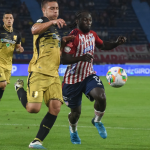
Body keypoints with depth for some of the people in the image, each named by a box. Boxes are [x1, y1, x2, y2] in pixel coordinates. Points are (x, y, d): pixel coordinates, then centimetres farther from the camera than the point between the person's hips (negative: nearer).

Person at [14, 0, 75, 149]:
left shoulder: (54, 28, 23)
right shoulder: (42, 22, -4)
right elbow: (34, 30, -32)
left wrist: (63, 41, 20)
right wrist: (52, 21, -45)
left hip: (53, 75, 7)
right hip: (38, 73, -7)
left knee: (55, 107, -9)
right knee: (33, 108, -15)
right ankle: (19, 88, 18)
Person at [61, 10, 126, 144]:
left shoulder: (92, 34, 3)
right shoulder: (73, 37, -19)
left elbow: (103, 45, 22)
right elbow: (64, 59, -25)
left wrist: (117, 43, 2)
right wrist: (81, 58, -42)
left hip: (89, 75, 4)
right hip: (73, 78, -4)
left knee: (101, 97, -24)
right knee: (76, 111, 5)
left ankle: (97, 121, 6)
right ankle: (73, 131, 40)